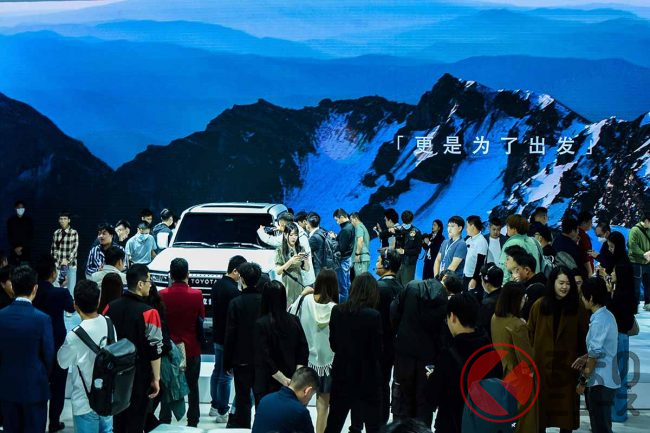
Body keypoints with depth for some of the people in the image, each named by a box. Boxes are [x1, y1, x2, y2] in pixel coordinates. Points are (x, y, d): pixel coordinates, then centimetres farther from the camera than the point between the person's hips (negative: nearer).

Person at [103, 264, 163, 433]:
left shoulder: (111, 307, -1)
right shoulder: (148, 312, -18)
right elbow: (155, 349, -16)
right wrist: (156, 378, -7)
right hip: (139, 375, -5)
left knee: (117, 418, 17)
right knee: (135, 419, 5)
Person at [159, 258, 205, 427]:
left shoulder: (162, 295, -14)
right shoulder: (196, 295, -16)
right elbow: (201, 318, -4)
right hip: (192, 348, 0)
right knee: (192, 386, 13)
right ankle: (192, 421, 18)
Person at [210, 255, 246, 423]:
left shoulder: (217, 285, 6)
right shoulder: (233, 290, -22)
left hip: (218, 335, 9)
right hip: (229, 338, -9)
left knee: (217, 371, 19)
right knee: (226, 375, -2)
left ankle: (215, 406, 30)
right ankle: (222, 412, 4)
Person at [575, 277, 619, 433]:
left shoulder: (599, 320, -19)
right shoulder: (607, 315, 10)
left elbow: (595, 355, -18)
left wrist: (583, 380, -10)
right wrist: (585, 357, 7)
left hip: (600, 382, -10)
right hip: (607, 380, 10)